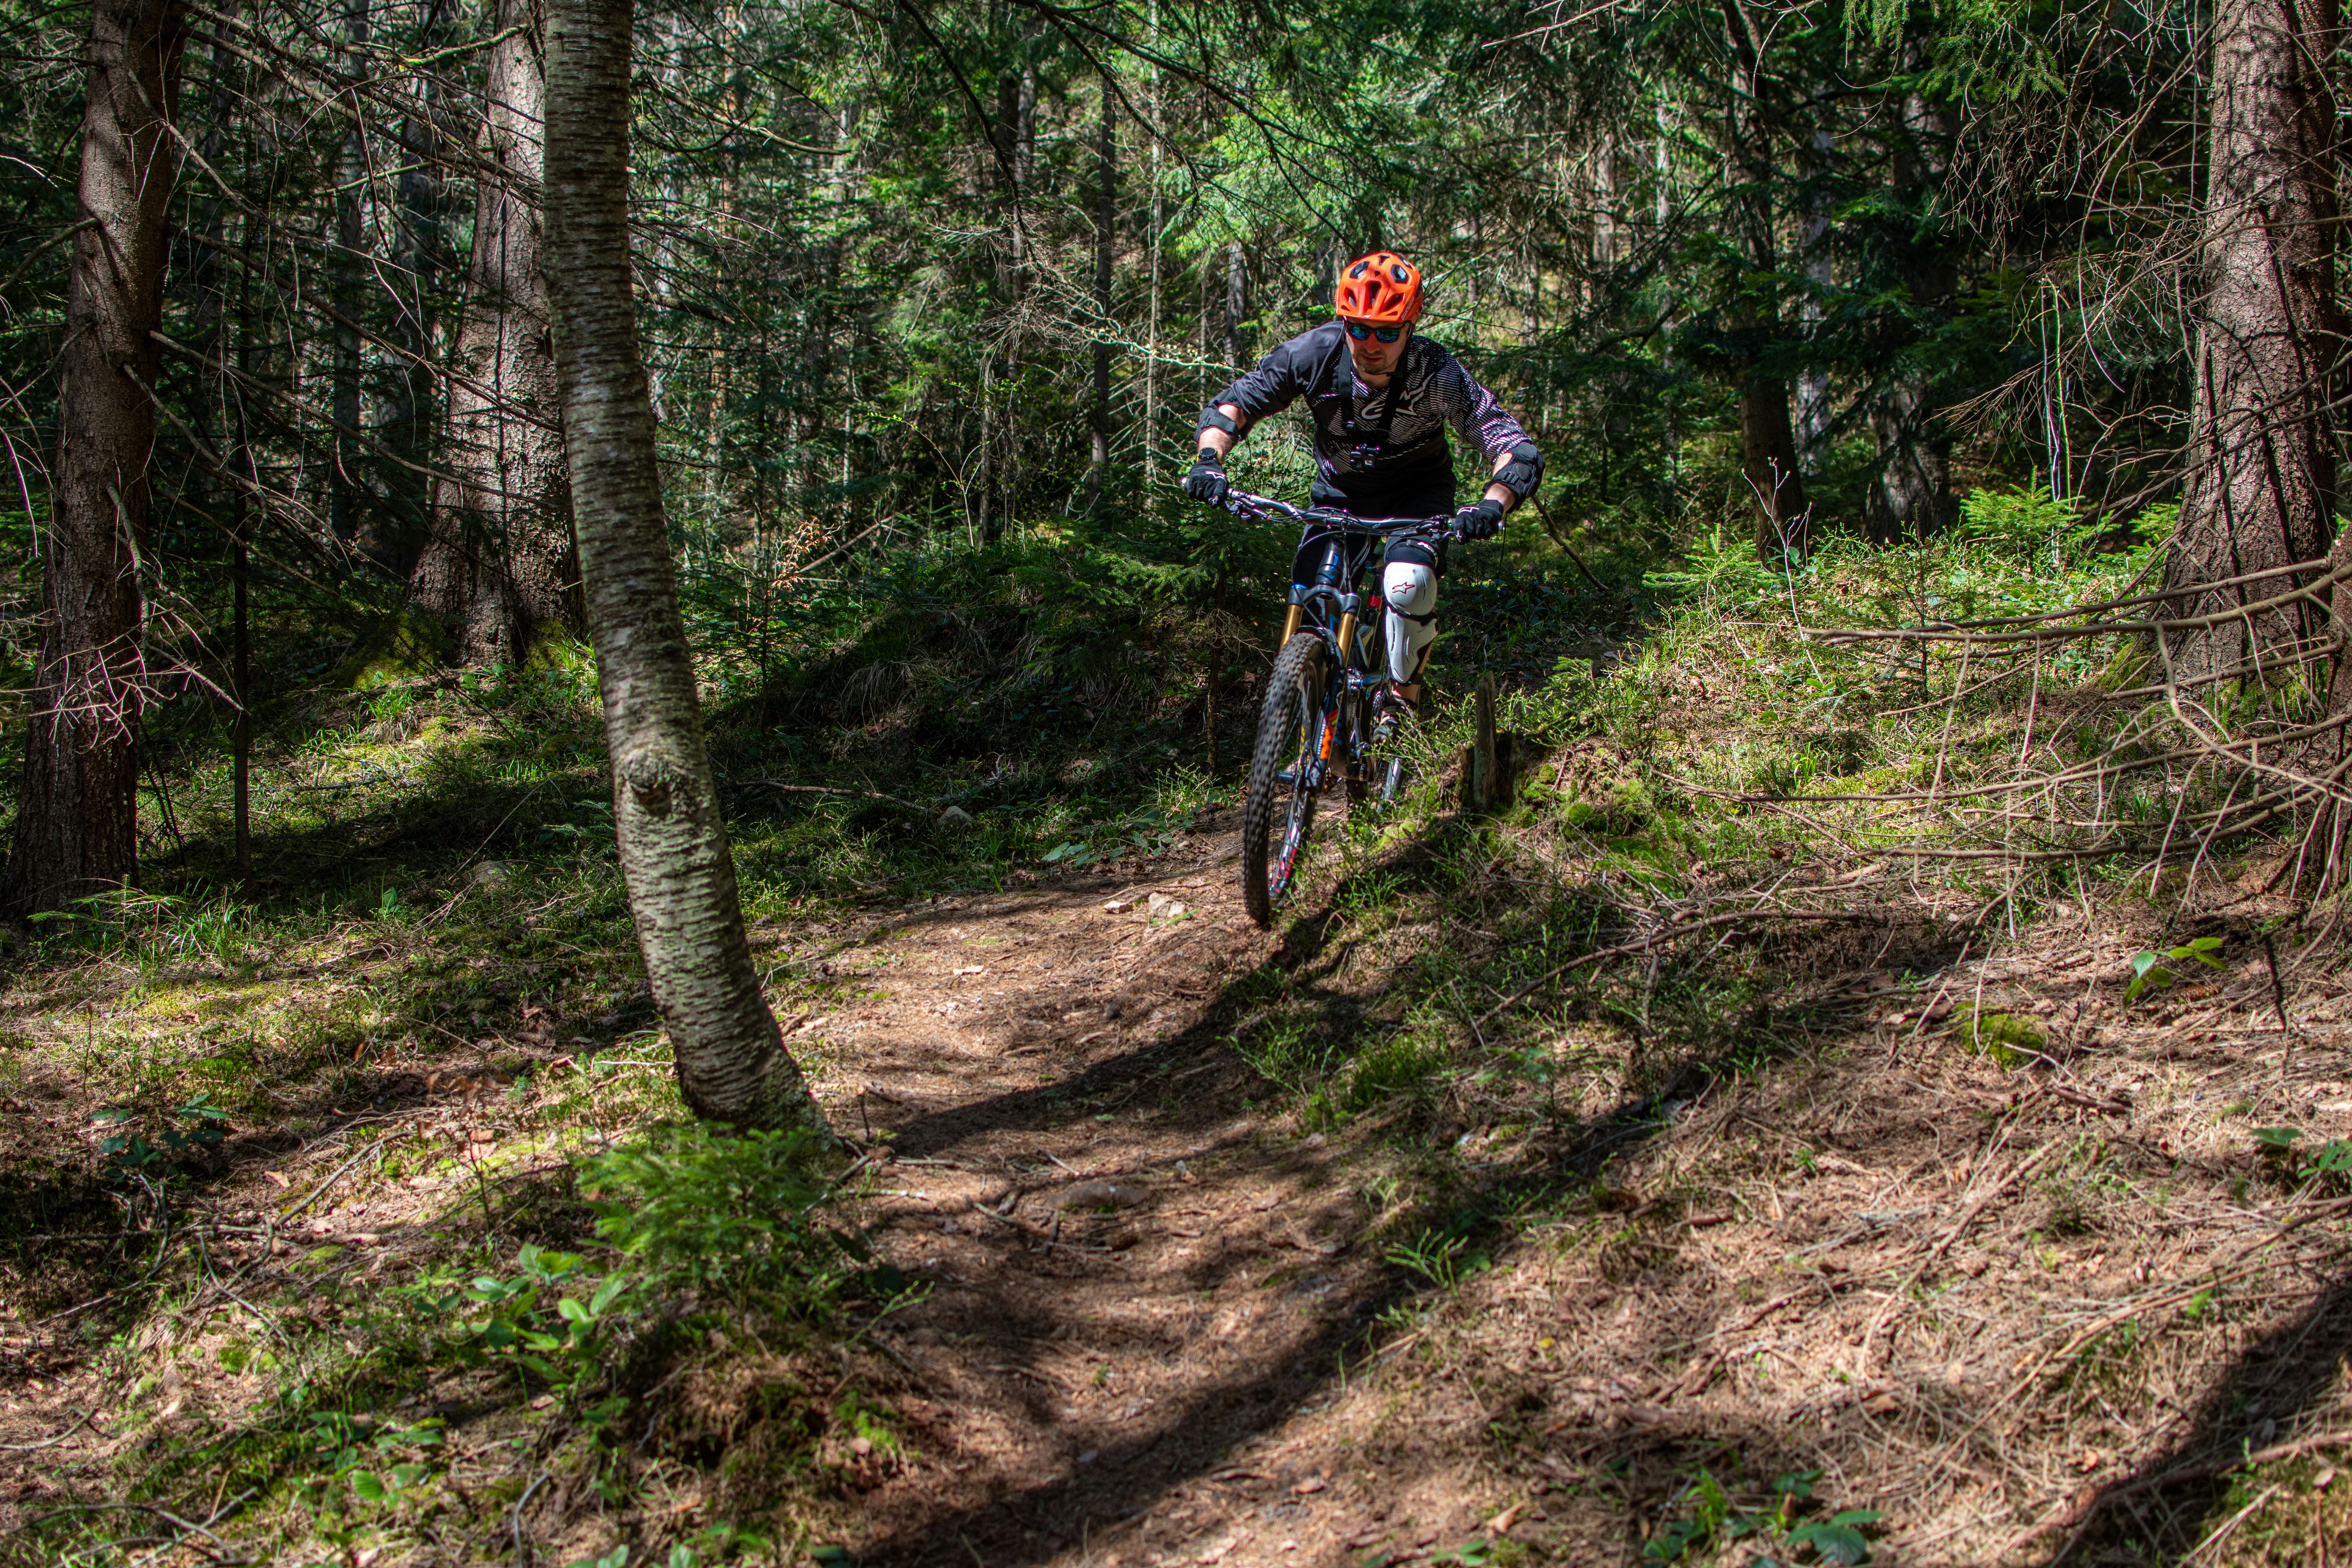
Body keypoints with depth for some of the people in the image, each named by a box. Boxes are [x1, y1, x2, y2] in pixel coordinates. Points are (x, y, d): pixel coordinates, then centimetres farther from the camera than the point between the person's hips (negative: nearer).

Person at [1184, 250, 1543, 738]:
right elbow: (1234, 404, -19)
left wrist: (1492, 505, -52)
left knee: (1408, 583, -31)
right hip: (1341, 491, 3)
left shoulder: (1437, 375, -30)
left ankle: (1402, 694, -4)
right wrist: (1209, 459, -39)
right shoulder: (1315, 354, -25)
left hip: (1417, 493, -2)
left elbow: (1519, 451, -32)